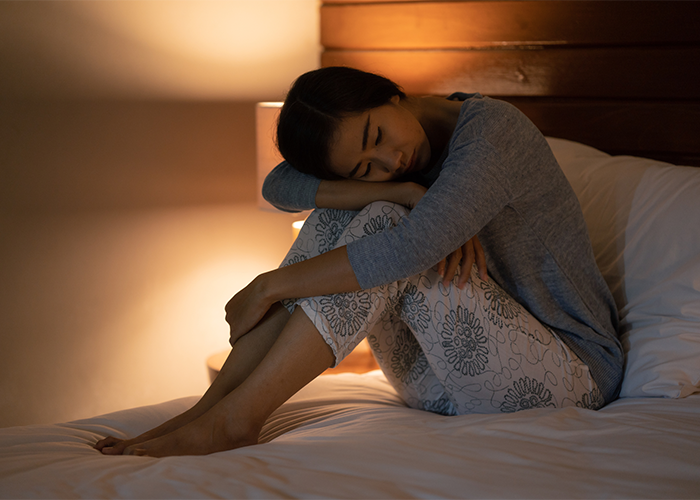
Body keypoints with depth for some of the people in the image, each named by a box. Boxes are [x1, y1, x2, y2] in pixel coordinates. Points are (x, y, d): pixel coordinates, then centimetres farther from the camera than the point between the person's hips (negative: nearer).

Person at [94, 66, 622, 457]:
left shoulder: (491, 126, -19)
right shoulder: (403, 162, 4)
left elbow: (411, 248, -33)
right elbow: (281, 185, -12)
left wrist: (270, 286, -24)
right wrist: (404, 193, -26)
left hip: (571, 375, -7)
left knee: (381, 224, -26)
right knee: (340, 214, -12)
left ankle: (235, 417, -27)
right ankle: (216, 402, -18)